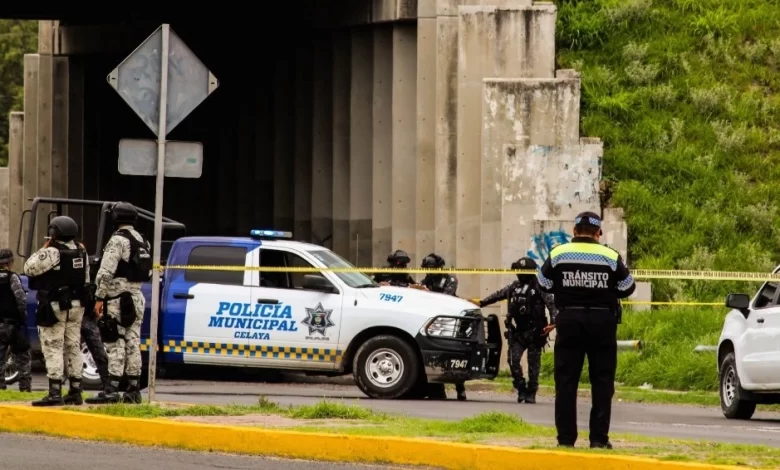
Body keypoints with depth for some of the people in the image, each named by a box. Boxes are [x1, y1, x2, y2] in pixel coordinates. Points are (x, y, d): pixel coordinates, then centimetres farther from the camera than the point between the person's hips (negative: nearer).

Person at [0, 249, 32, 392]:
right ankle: (25, 385, -1)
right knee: (22, 356, 4)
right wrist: (23, 314, -1)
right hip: (12, 323, -4)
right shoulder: (12, 277, -10)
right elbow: (21, 298, -15)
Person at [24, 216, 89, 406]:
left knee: (53, 348, -7)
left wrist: (42, 250, -7)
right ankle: (75, 392, 15)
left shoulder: (52, 252, -18)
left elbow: (29, 268, -17)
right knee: (73, 347, 13)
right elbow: (86, 279, 17)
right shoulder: (80, 252, 9)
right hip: (76, 306, 8)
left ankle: (55, 392, -13)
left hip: (55, 306, -8)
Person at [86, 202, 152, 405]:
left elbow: (106, 272, -18)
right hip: (137, 297, 8)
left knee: (116, 345, -10)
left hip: (118, 299, -8)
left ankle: (112, 390, -15)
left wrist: (100, 298, -15)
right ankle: (133, 390, 9)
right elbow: (148, 272, 19)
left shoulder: (118, 240, -13)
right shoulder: (142, 241, 14)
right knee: (133, 344, 9)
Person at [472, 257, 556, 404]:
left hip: (535, 332, -5)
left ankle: (531, 393, 10)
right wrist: (482, 302, 27)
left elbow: (551, 304, -15)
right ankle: (521, 389, 6)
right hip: (518, 331, 5)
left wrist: (553, 321, -29)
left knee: (533, 364, 1)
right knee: (513, 359, -7)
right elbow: (499, 294, 25)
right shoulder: (514, 287, 12)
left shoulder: (539, 288, -7)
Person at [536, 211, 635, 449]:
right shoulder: (611, 257, -4)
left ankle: (566, 437, 2)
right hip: (602, 321, -1)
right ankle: (599, 437, 1)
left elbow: (543, 284, 8)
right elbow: (627, 288, 2)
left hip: (569, 321, 1)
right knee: (602, 380, 5)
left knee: (566, 380, 5)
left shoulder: (558, 254, -1)